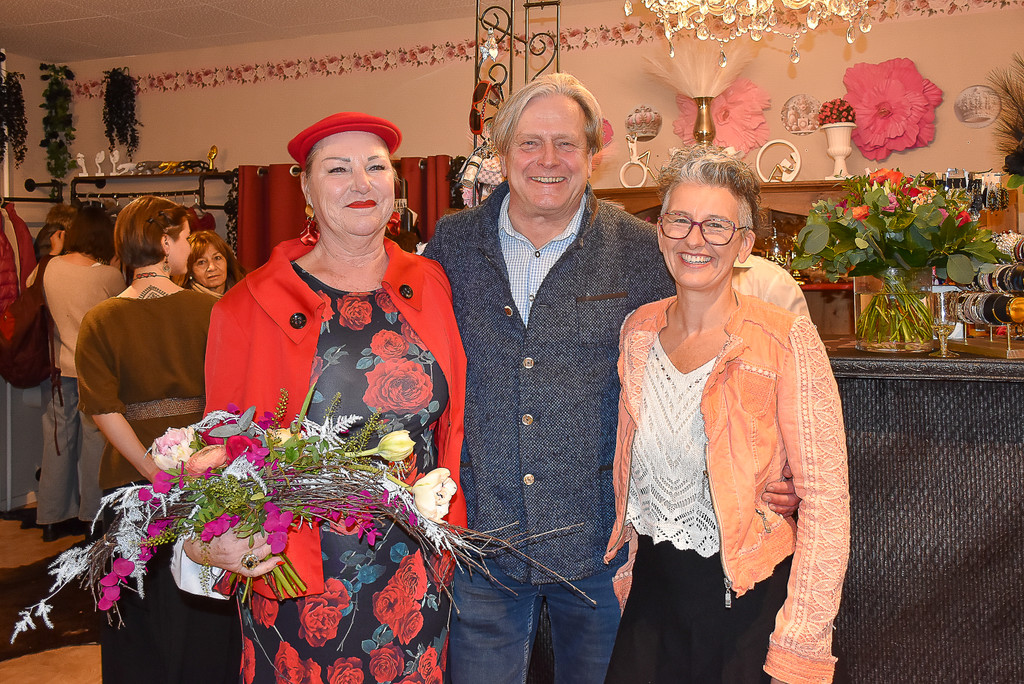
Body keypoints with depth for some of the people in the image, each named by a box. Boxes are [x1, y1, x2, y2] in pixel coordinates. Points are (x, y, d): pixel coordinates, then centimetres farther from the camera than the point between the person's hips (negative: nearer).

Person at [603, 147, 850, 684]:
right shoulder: (639, 330, 1)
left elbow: (825, 499, -15)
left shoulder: (787, 341, -14)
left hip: (749, 598, -4)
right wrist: (624, 559, 9)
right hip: (652, 588, 4)